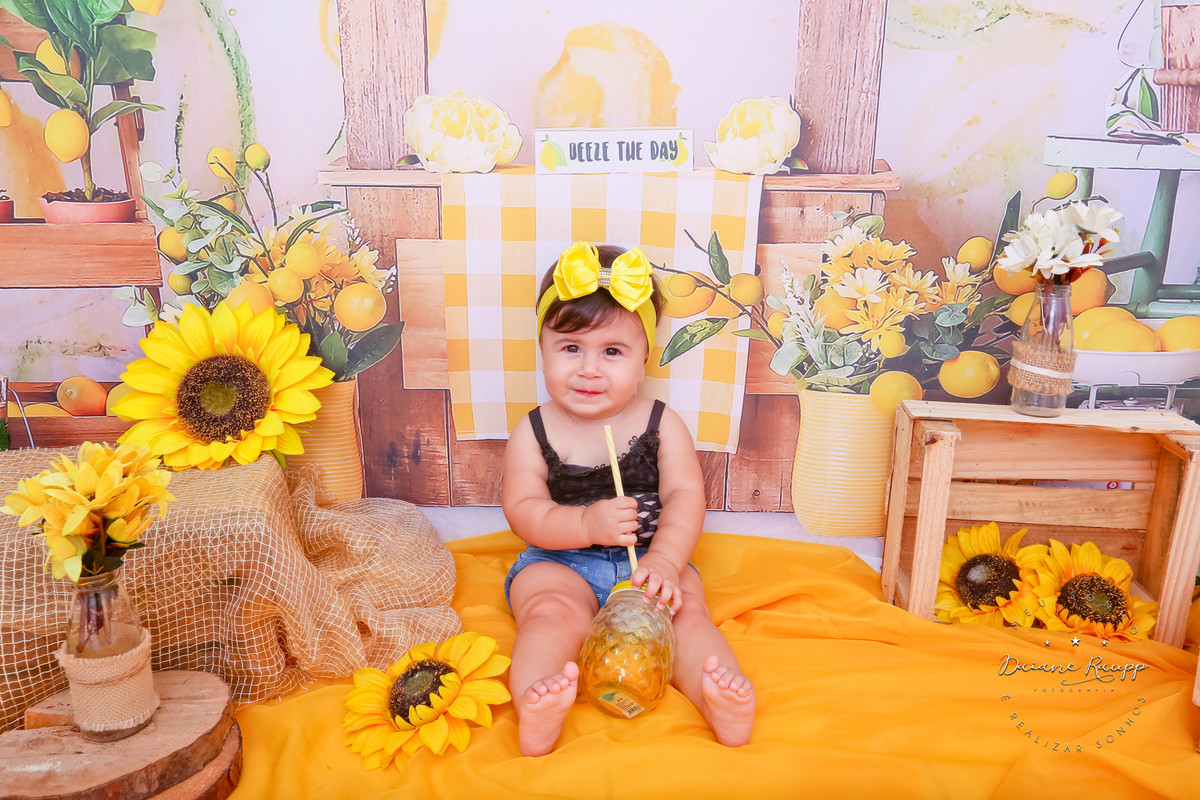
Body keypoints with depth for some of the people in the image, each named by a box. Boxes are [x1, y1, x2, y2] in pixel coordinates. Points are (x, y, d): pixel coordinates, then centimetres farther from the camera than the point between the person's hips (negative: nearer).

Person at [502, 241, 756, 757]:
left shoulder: (662, 425, 1)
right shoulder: (533, 433, -1)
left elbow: (685, 496, -8)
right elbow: (522, 510, -7)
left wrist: (664, 562, -26)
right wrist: (587, 524, -26)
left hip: (650, 556, 2)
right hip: (560, 562, -1)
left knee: (685, 611, -24)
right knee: (553, 615, -29)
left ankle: (722, 703, -38)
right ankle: (537, 714, -48)